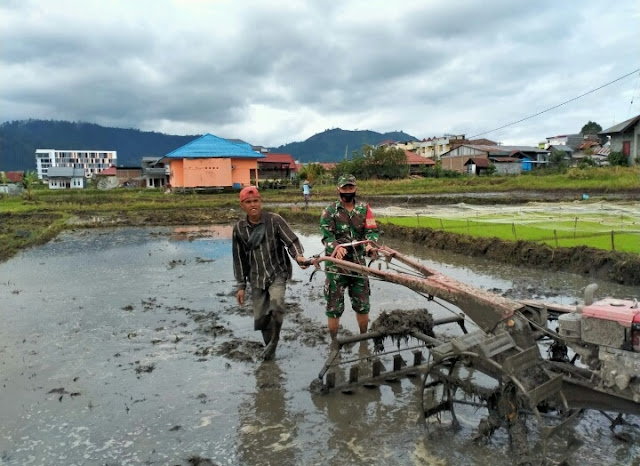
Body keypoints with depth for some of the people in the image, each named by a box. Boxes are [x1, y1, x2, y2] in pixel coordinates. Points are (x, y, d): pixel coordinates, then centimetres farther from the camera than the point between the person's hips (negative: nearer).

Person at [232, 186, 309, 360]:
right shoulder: (239, 228, 1)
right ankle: (269, 346, 31)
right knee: (260, 317, 6)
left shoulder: (274, 220, -9)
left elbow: (291, 240, -12)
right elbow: (239, 259, 6)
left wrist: (299, 256, -34)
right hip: (256, 278, 3)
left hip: (277, 273, -3)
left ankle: (274, 341, -2)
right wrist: (241, 286, 7)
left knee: (276, 303, -26)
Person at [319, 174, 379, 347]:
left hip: (358, 263, 3)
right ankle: (334, 341, 20)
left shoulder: (364, 209, 6)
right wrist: (336, 247, -31)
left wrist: (371, 244, -24)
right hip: (336, 265, -2)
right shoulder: (329, 211, -1)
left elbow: (372, 231, -2)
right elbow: (327, 235, -10)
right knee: (334, 306, 5)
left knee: (362, 305, 12)